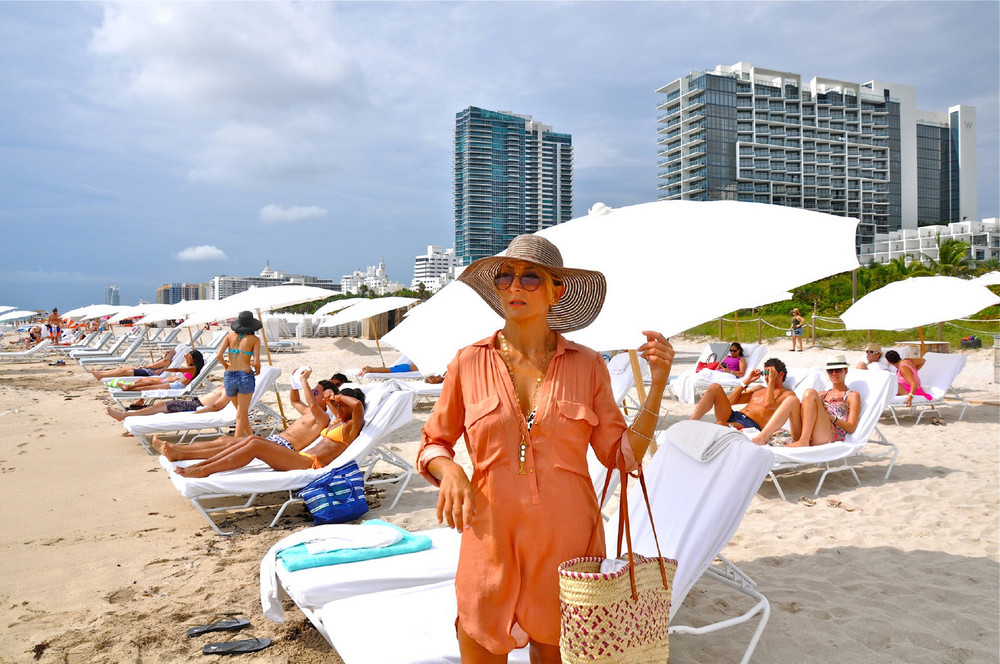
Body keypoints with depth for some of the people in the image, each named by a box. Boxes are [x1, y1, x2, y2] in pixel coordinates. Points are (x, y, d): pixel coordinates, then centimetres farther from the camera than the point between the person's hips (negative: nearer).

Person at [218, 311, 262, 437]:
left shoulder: (230, 336, 8)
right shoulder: (254, 339, 1)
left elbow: (219, 355, -3)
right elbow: (256, 362, -8)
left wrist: (227, 366, 14)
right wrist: (258, 370, 13)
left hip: (229, 376, 4)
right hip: (245, 375, -4)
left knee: (242, 412, 22)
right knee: (241, 415, 1)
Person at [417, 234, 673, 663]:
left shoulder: (587, 366, 0)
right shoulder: (469, 363, -1)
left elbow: (623, 455, 2)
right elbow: (433, 444, 9)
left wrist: (657, 384, -6)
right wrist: (449, 470, -12)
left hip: (566, 539, 1)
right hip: (492, 538, 0)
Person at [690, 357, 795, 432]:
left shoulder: (787, 394, 9)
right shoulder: (759, 388, 30)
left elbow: (768, 405, -14)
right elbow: (730, 401, 24)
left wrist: (771, 381, -2)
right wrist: (747, 381, 20)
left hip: (750, 425, -7)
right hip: (733, 416, 7)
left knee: (720, 425, -40)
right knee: (715, 387, -17)